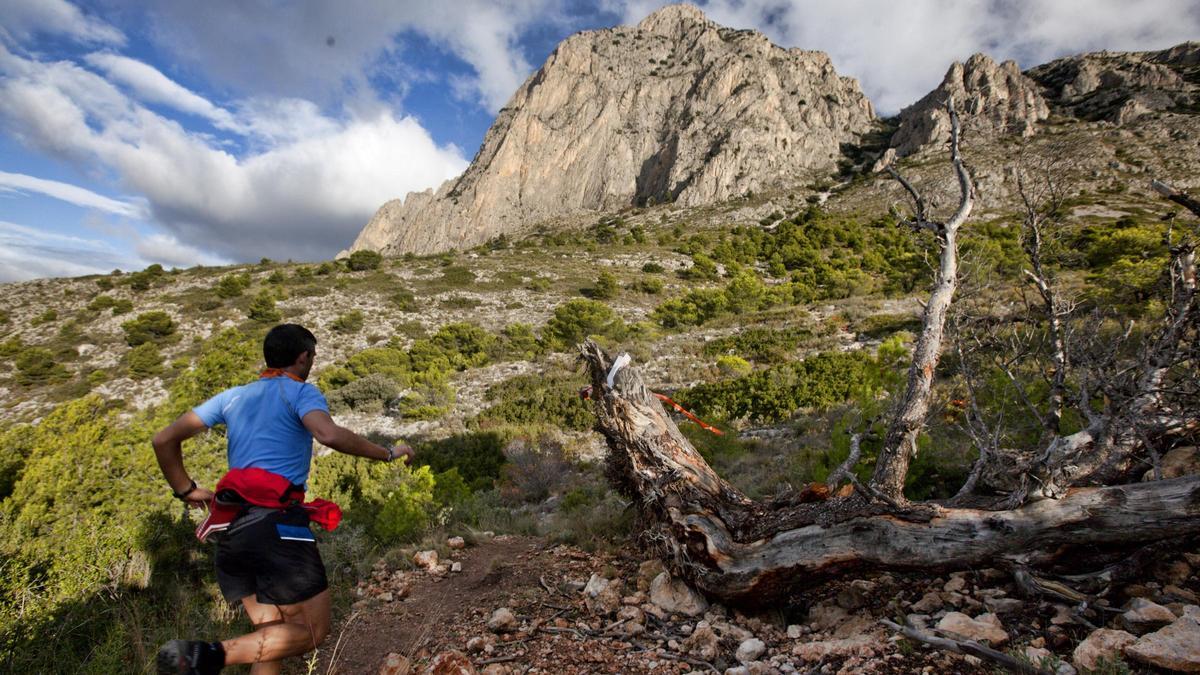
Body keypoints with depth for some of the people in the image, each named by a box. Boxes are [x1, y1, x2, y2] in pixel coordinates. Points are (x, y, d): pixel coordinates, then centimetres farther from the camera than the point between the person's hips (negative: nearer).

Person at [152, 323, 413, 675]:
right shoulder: (301, 392, -2)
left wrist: (187, 490, 29)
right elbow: (330, 435, -23)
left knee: (272, 634, 17)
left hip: (231, 529, 8)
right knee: (312, 631, 0)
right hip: (276, 524, -8)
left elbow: (164, 440, 19)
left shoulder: (233, 396, 19)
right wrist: (387, 453, -11)